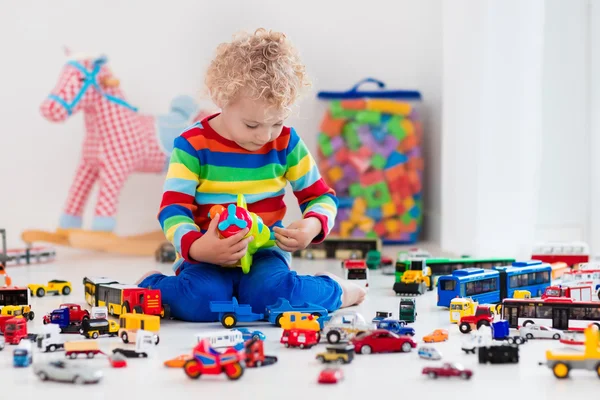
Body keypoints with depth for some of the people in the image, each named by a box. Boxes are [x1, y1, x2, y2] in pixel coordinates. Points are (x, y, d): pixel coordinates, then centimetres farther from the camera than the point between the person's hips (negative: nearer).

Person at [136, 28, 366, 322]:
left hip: (264, 254, 2)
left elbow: (320, 196, 8)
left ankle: (334, 290, -2)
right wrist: (196, 247, -34)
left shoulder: (286, 143, 0)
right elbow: (173, 209, -13)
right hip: (206, 257, -2)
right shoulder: (193, 145, -9)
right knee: (201, 301, -34)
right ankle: (149, 286, -2)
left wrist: (313, 225, -16)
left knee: (269, 295, -31)